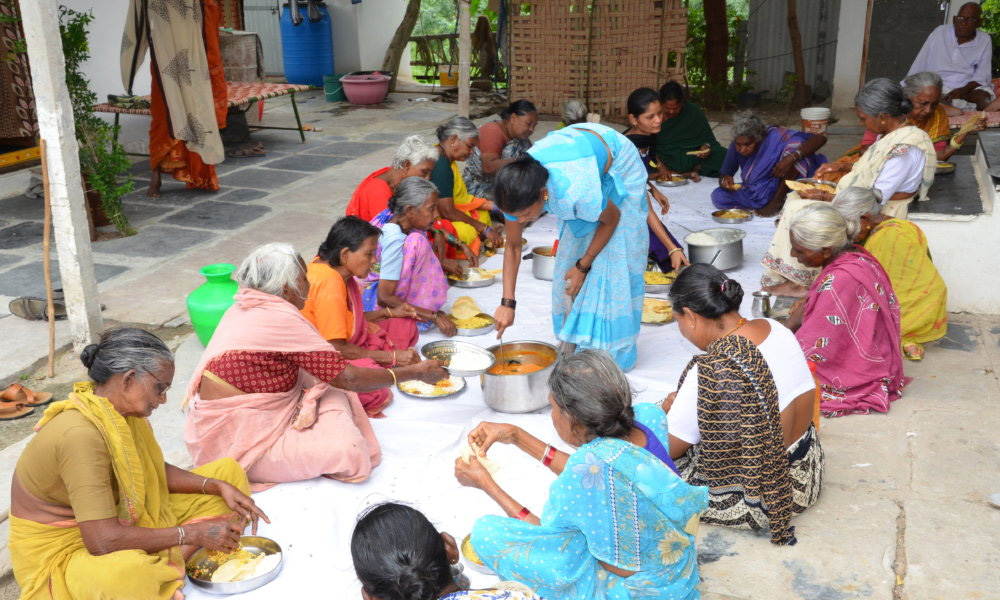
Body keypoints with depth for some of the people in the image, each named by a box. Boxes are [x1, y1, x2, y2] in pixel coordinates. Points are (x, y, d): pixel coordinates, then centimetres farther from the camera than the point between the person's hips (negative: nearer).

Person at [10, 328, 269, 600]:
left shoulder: (119, 410, -4)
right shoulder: (80, 434, -29)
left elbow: (156, 470, 11)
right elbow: (102, 540, -32)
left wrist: (219, 487, -5)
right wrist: (191, 533, -24)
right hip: (64, 554, -9)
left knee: (227, 471, 5)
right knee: (127, 575, -44)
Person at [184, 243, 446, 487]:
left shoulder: (245, 307, 6)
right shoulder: (280, 319, -23)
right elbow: (348, 378, -18)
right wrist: (416, 372, -9)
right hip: (235, 443, -10)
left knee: (334, 395, 7)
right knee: (348, 453, -20)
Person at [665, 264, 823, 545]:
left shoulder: (710, 372, -31)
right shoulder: (775, 328, -8)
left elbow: (671, 448, -17)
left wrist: (670, 407, 3)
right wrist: (684, 402, 9)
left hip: (756, 498, -8)